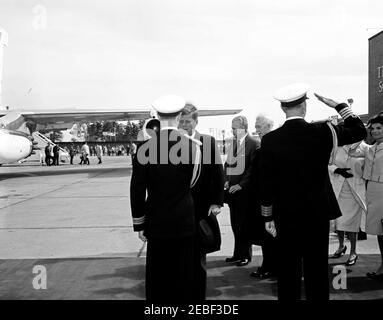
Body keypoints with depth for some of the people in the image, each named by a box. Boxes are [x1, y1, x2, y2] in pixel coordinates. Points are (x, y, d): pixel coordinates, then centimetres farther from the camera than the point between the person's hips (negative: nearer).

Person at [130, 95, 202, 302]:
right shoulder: (192, 145, -9)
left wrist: (139, 223, 3)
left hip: (156, 223, 0)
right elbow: (193, 182, 2)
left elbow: (137, 190, -7)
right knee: (183, 276, 12)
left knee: (157, 276, 12)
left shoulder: (145, 148, -9)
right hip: (184, 222, 0)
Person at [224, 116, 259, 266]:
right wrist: (226, 180, 5)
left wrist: (241, 185, -15)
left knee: (243, 224, 2)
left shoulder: (253, 144, -9)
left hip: (244, 190, -6)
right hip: (232, 189, 7)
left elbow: (252, 168, -13)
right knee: (235, 224, 12)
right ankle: (238, 254, 23)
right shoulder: (232, 143, 12)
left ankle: (245, 255, 15)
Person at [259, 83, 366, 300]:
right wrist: (338, 106, 10)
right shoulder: (323, 132, -8)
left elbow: (266, 182, -5)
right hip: (318, 212, 0)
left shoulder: (270, 139, -7)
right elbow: (360, 131, 8)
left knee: (288, 271, 9)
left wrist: (268, 216, 3)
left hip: (285, 215, 0)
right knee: (317, 270, 9)